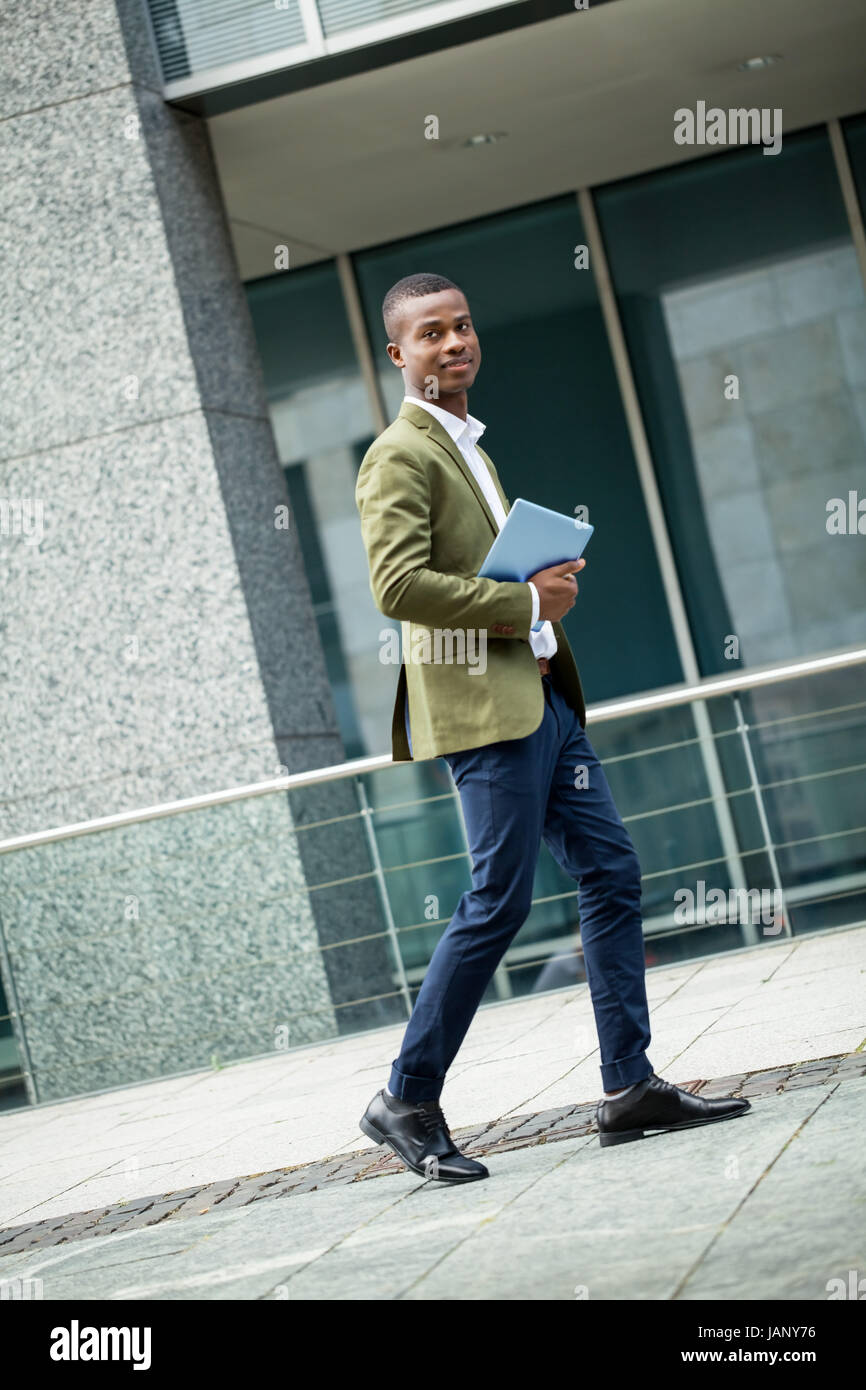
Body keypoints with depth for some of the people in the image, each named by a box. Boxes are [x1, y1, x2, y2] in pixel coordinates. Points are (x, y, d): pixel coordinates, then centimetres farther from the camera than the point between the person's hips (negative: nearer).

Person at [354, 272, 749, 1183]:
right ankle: (407, 1100, 1)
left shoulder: (466, 443, 23)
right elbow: (398, 585, -21)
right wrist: (528, 602, -15)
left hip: (540, 697, 10)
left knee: (612, 873, 6)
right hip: (484, 704, -9)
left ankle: (629, 1088, 10)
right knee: (500, 901, -9)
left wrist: (546, 579, 11)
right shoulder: (400, 457, -8)